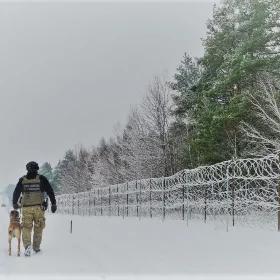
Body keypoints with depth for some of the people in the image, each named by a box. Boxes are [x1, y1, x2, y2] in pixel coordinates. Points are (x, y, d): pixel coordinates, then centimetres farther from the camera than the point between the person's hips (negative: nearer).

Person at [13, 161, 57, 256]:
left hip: (26, 208, 1)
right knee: (38, 228, 13)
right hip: (39, 207, -1)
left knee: (26, 228, 5)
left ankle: (27, 245, -16)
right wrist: (54, 204, 2)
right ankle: (36, 247, 19)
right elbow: (50, 191, -2)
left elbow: (16, 192, 13)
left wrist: (15, 203, 28)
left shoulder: (22, 180, 6)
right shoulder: (42, 179, 1)